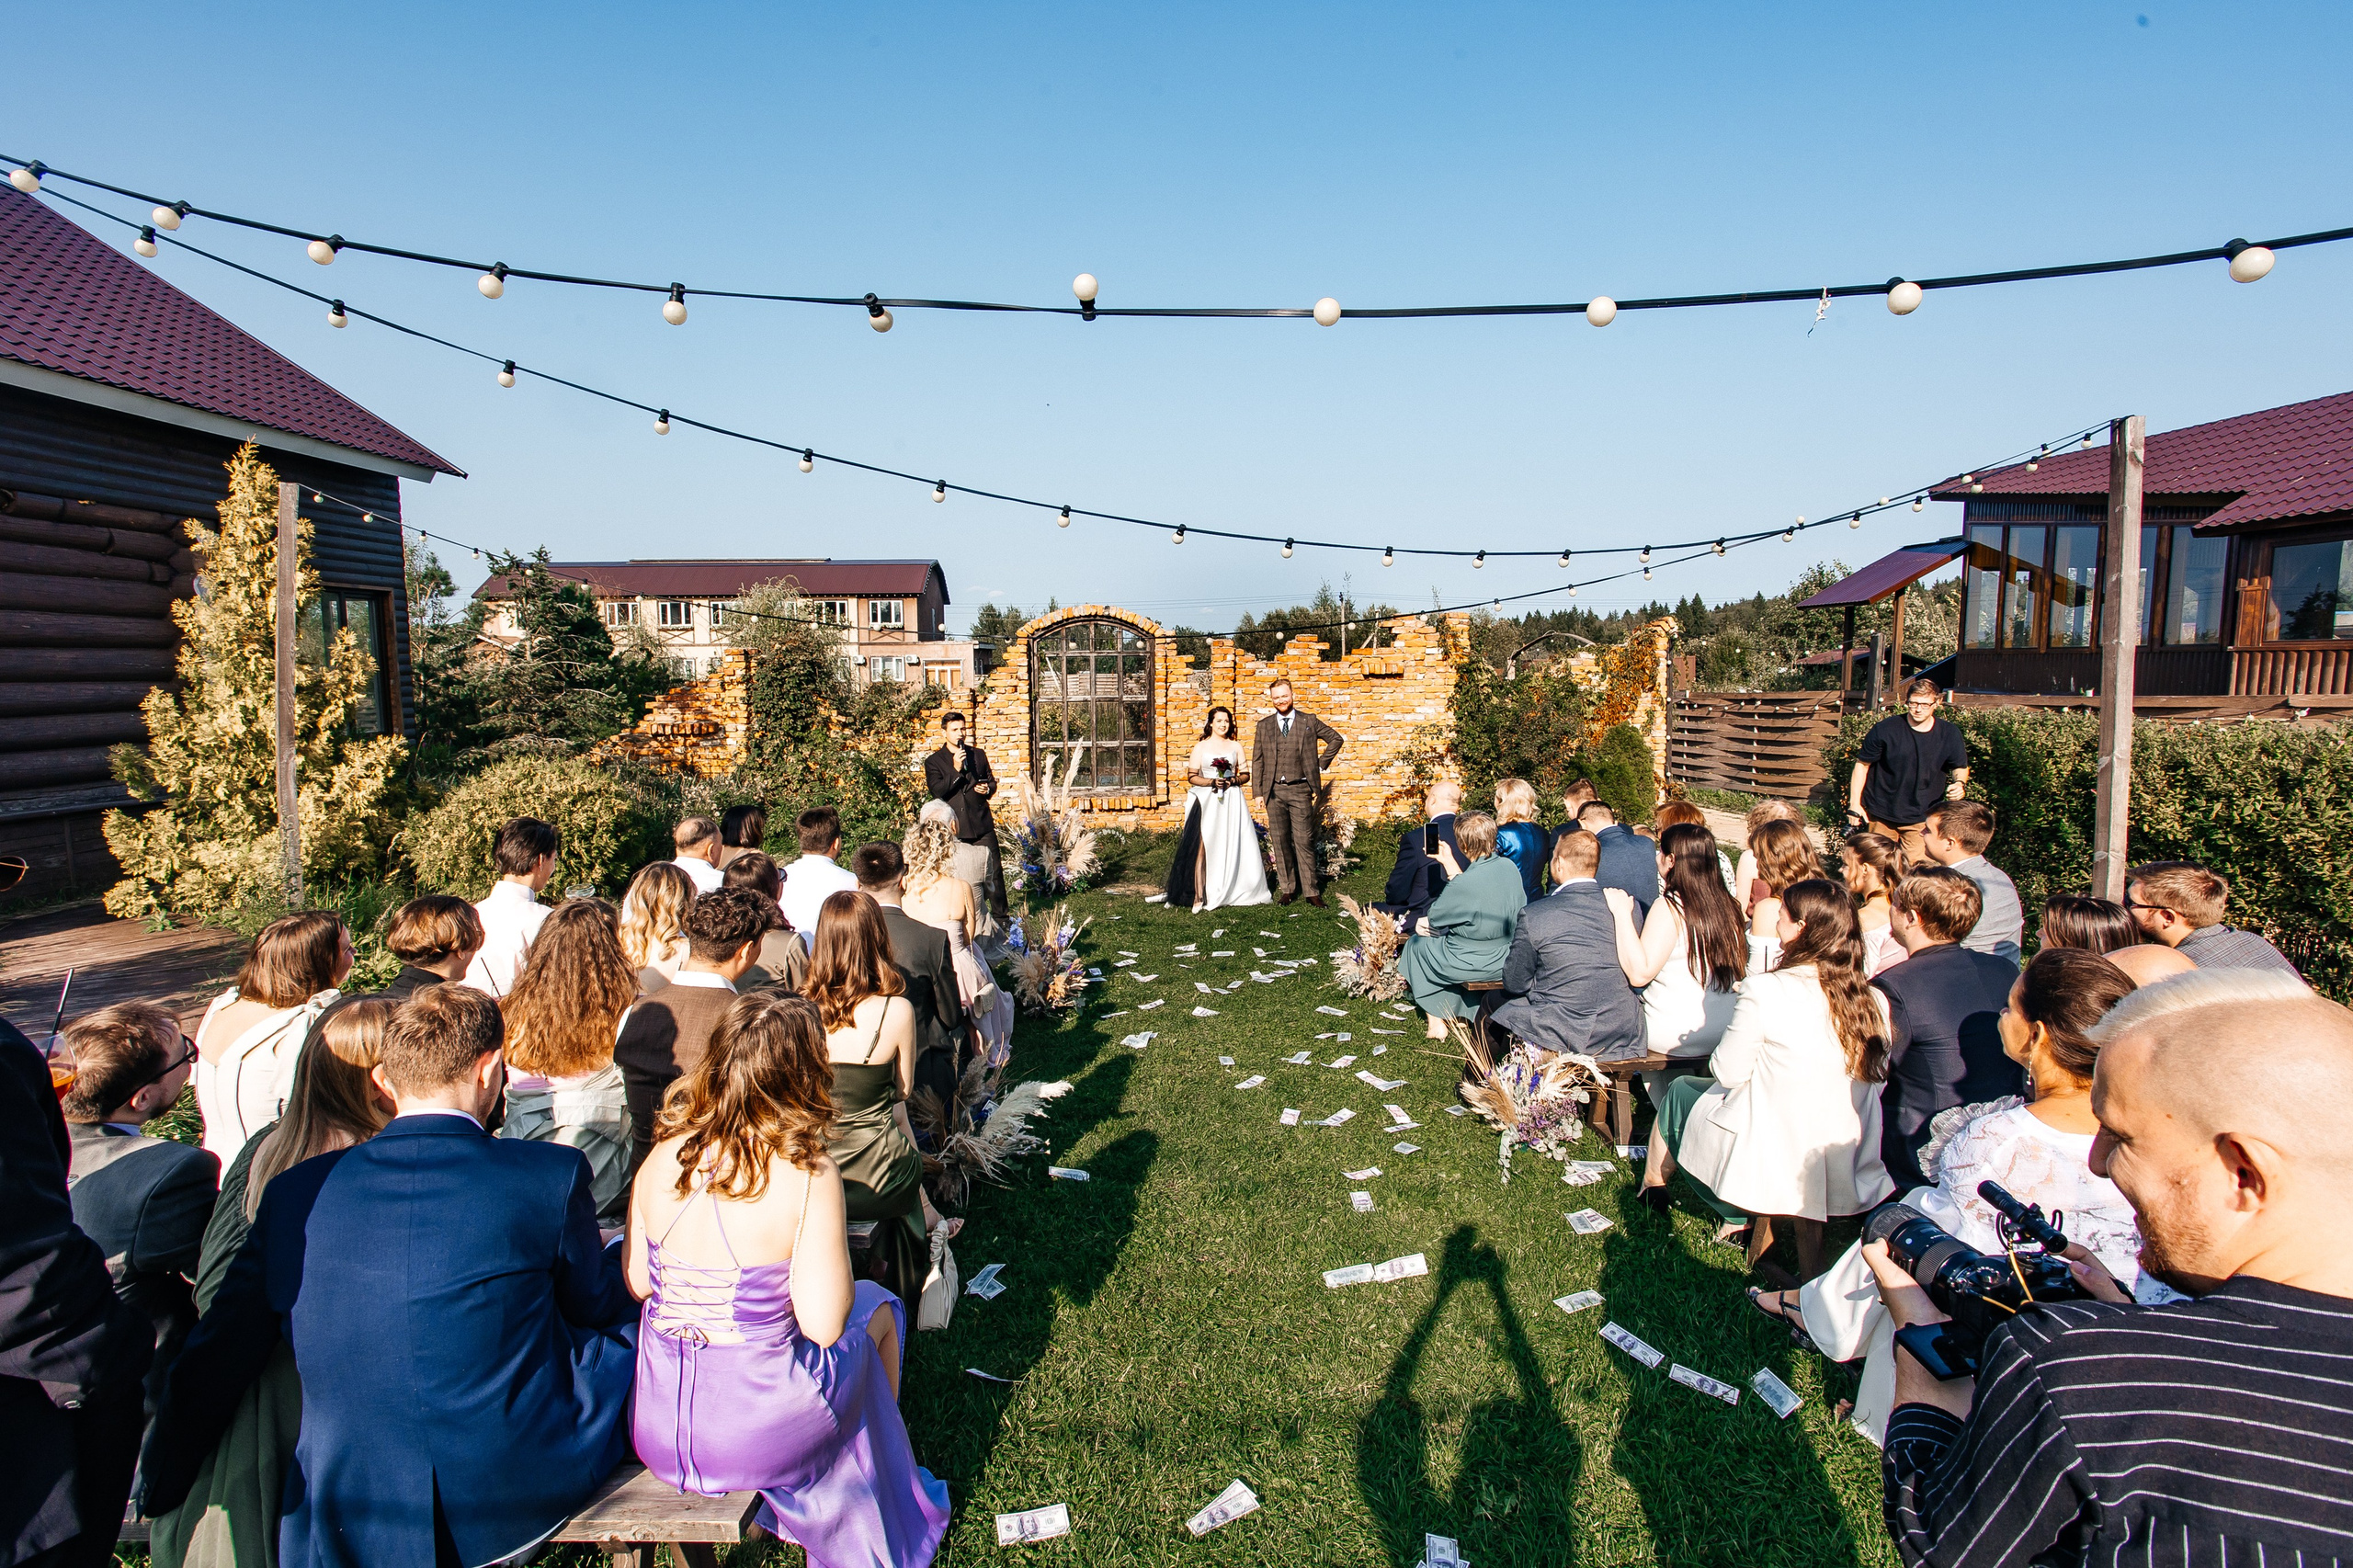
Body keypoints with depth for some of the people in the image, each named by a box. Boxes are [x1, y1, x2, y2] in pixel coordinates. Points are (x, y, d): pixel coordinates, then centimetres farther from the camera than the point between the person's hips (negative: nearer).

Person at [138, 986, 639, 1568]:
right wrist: (627, 1257, 25)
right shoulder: (551, 1177, -16)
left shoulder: (294, 1192, -5)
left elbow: (212, 1364, 5)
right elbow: (598, 1305, 1)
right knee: (631, 1318, 20)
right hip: (528, 1499, -4)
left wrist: (159, 1496, 22)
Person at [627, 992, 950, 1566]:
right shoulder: (807, 1174, -22)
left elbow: (635, 1282, 1)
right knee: (879, 1307, 23)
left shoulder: (662, 1159, -7)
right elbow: (824, 1323, -20)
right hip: (758, 1429, -5)